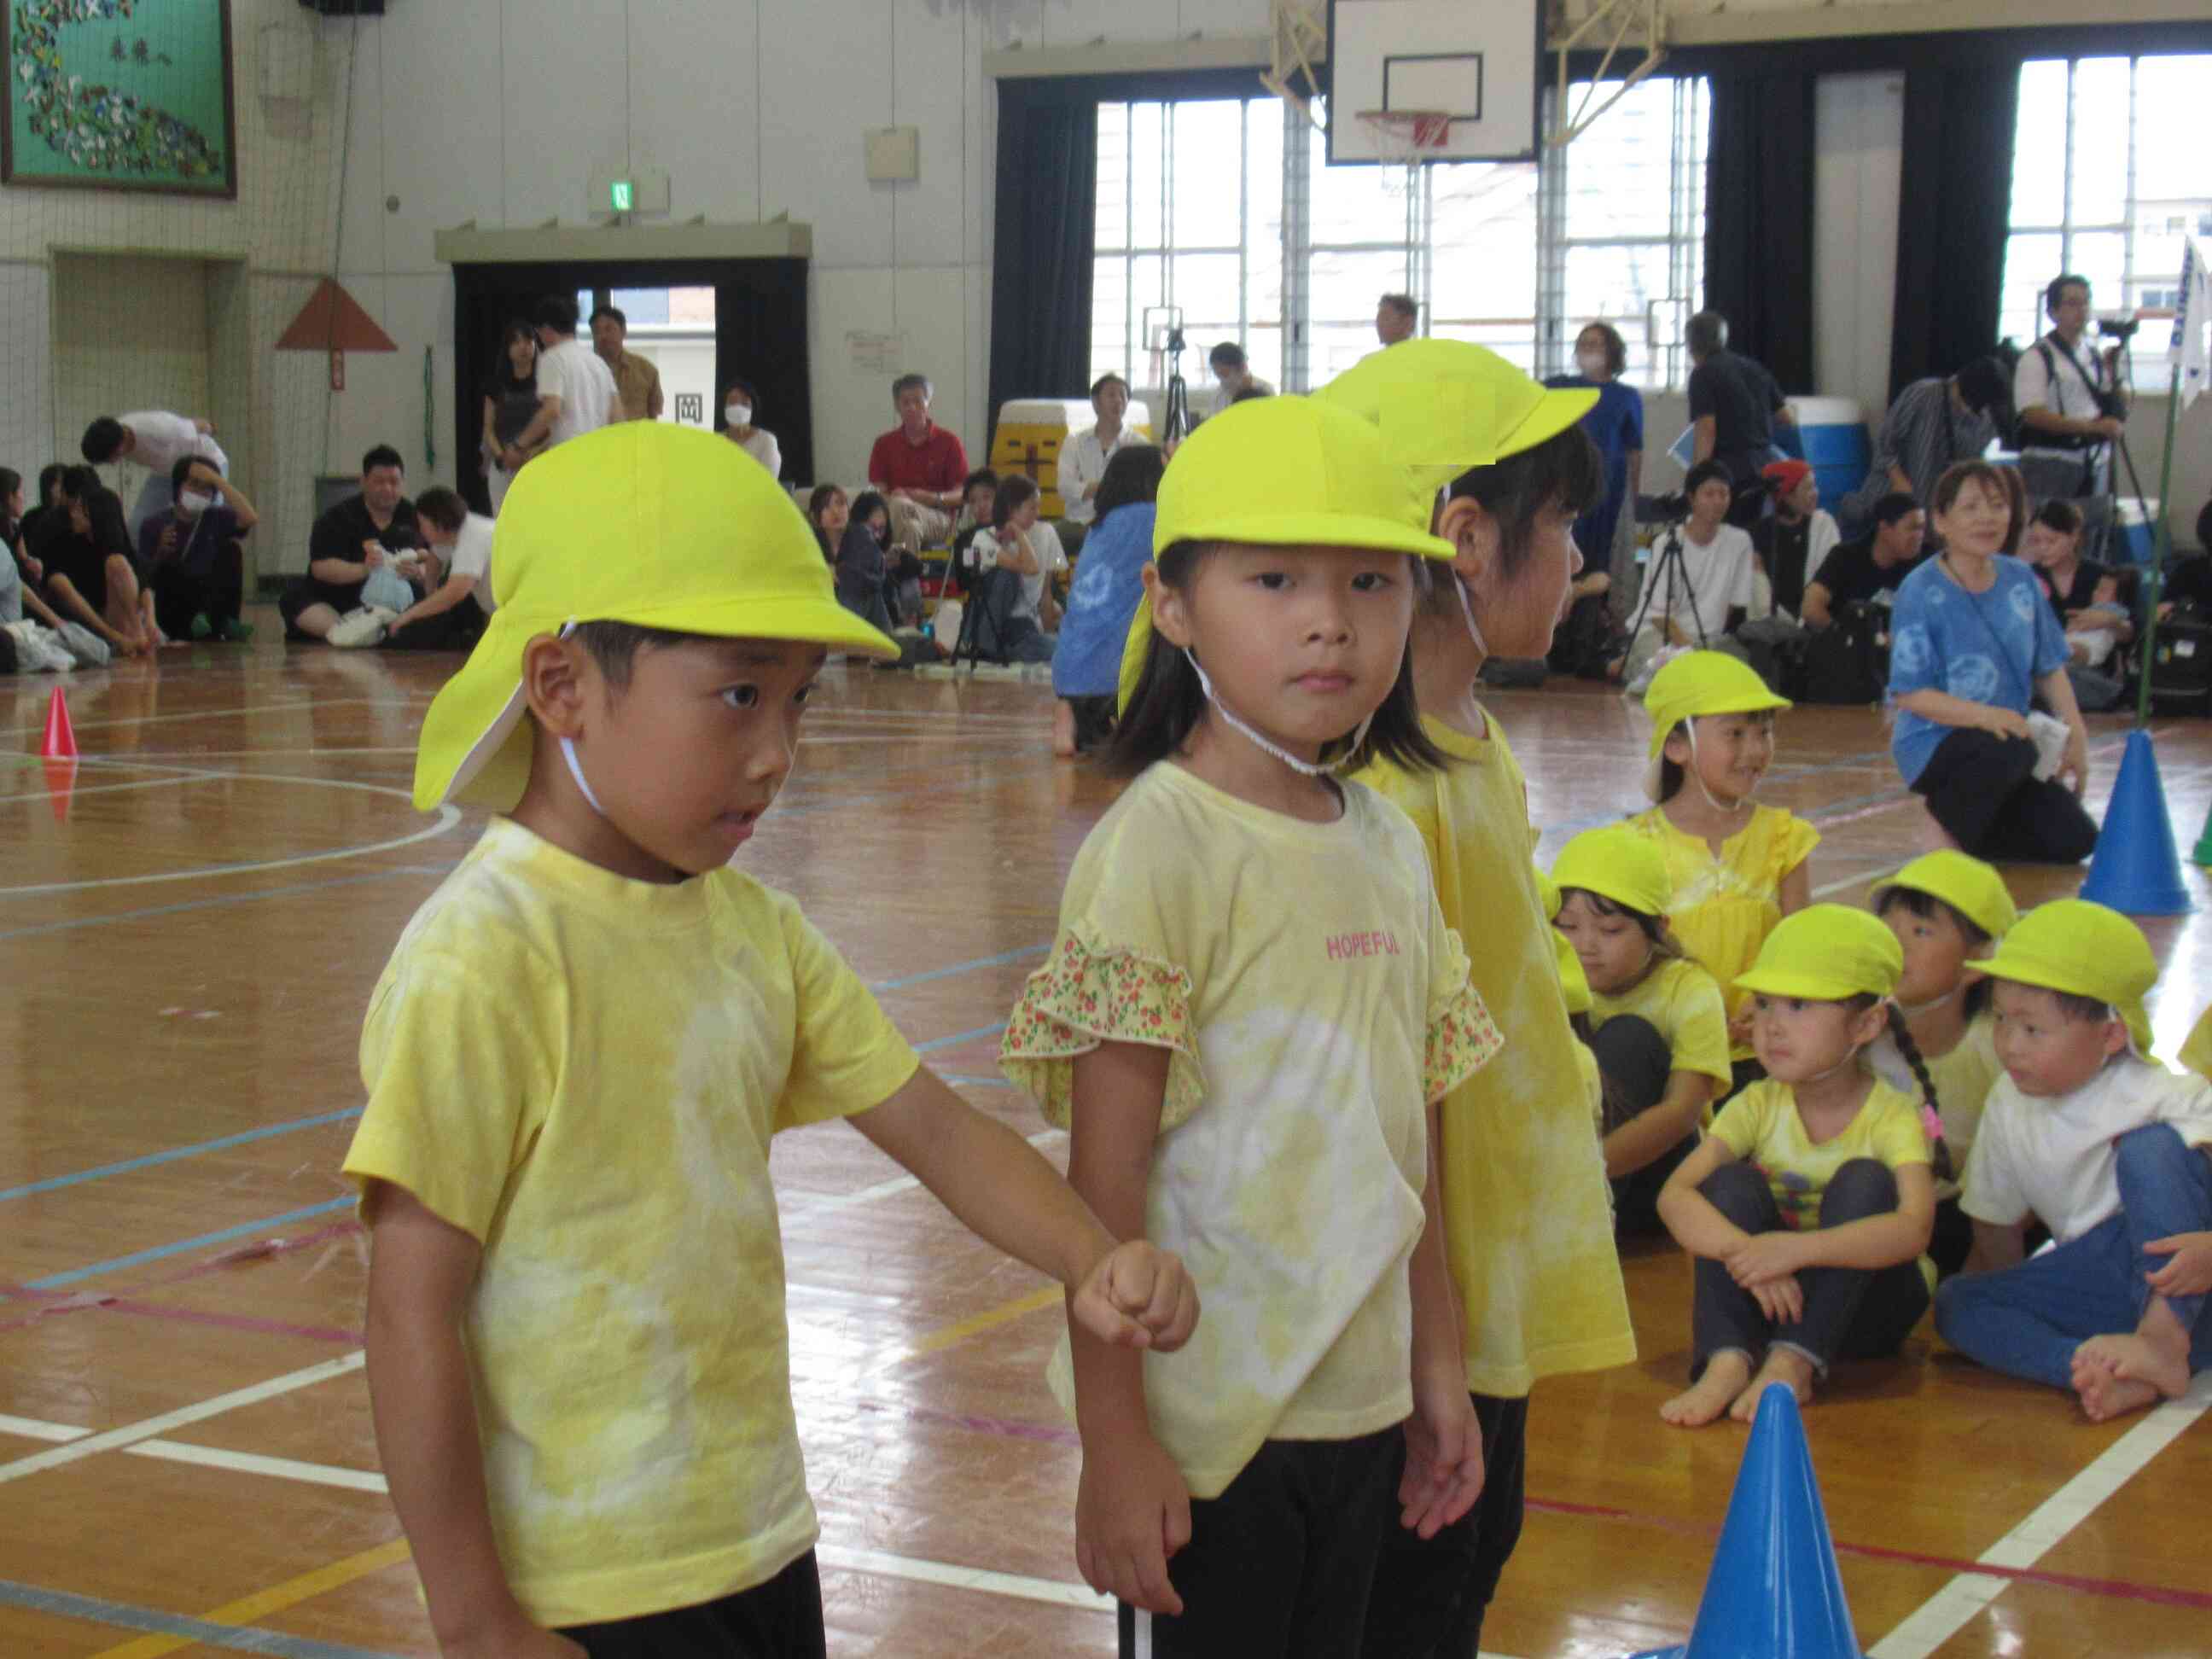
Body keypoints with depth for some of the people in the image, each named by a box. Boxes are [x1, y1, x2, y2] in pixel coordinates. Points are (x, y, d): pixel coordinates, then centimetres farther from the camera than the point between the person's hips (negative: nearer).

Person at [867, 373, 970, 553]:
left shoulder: (949, 442, 7)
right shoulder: (884, 444, 13)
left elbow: (961, 495, 4)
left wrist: (934, 498, -16)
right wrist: (893, 497, -18)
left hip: (938, 519, -1)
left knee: (899, 506, -35)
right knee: (910, 526, -39)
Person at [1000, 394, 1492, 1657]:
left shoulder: (1392, 846, 6)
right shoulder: (1157, 848, -15)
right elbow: (1105, 1172, -15)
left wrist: (1436, 1363, 17)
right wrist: (1114, 1441, -15)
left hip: (1362, 1409, 7)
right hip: (1207, 1415, -7)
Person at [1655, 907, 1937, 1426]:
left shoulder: (1893, 1116, -18)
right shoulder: (1759, 1106, -8)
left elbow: (1912, 1229, -36)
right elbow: (1674, 1195, -23)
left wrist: (1795, 1249, -48)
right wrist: (1745, 1251, -43)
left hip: (1864, 1300, -3)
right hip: (1773, 1294, 3)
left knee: (1864, 1180, -27)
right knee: (1733, 1182, -21)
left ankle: (1792, 1363, -35)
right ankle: (1726, 1362, -39)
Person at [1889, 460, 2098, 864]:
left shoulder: (2020, 580, 3)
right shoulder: (1921, 591, -13)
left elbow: (2050, 668, 12)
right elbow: (1910, 694, -16)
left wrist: (2075, 732, -1)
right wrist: (1984, 716, -29)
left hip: (2009, 738, 6)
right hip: (1936, 741, -6)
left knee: (2074, 840, -6)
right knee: (2012, 752, -37)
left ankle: (1956, 807, 15)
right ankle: (1951, 828, -8)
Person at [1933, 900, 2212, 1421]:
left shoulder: (2163, 1098, -13)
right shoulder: (2009, 1105, 6)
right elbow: (1996, 1229, 13)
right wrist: (2005, 1319, 7)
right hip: (2099, 1279, 6)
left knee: (2152, 1146, -27)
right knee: (1954, 1303, -11)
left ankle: (2164, 1342, -31)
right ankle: (2113, 1373, -34)